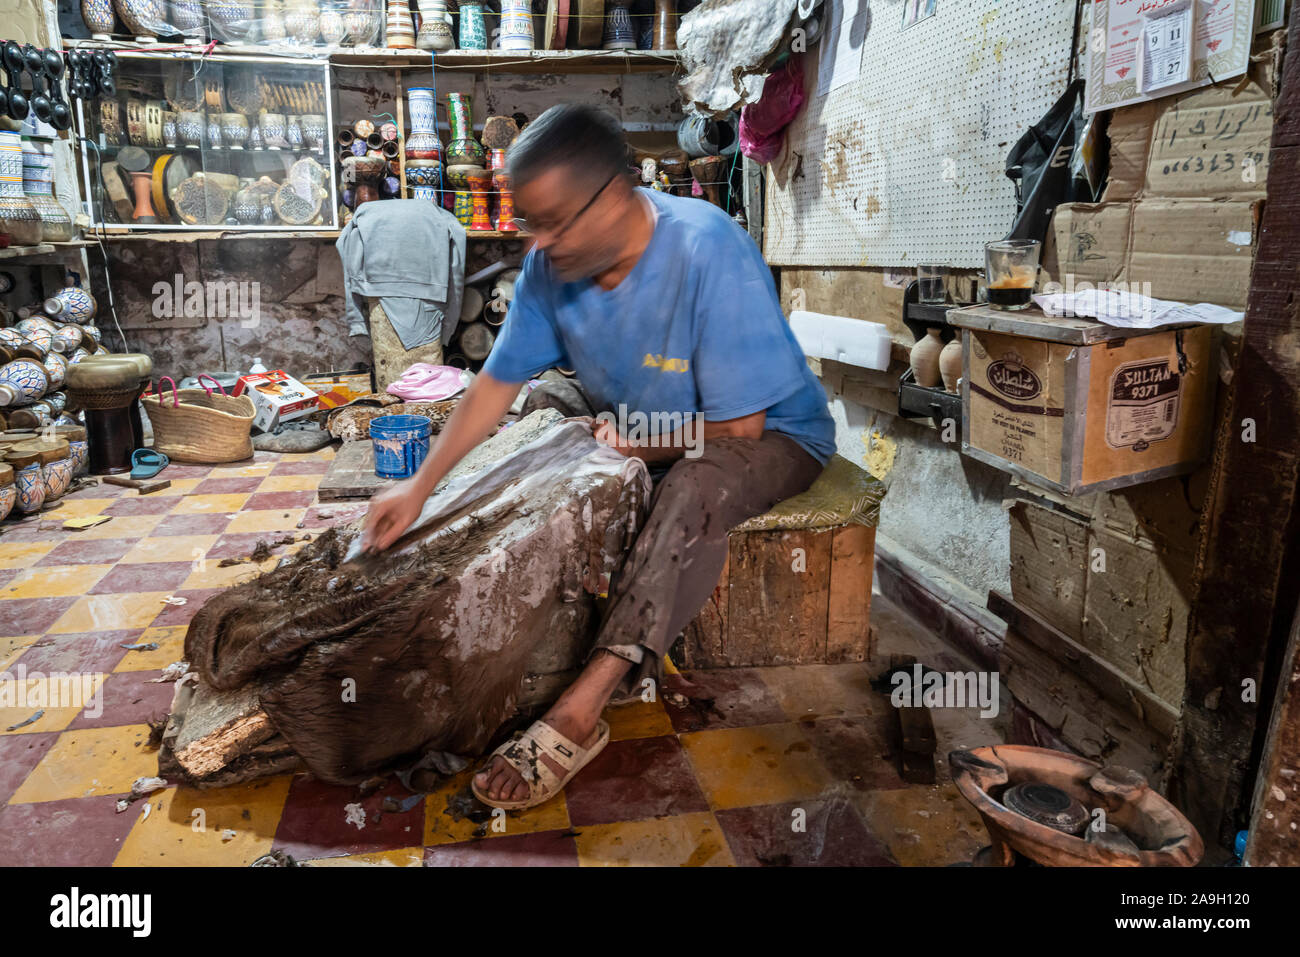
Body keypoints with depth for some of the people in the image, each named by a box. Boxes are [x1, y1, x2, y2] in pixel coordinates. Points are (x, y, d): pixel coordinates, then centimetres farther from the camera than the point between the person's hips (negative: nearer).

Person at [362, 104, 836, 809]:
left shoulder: (709, 254, -31)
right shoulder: (551, 266, -12)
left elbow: (738, 426, -26)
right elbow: (497, 382, -3)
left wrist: (638, 441, -12)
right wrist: (420, 486, -8)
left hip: (769, 436, -6)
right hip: (646, 433, 7)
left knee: (695, 489, -37)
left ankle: (577, 713, -36)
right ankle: (627, 662, -14)